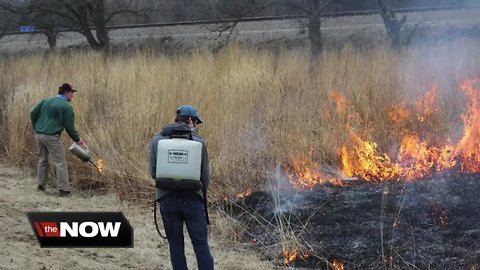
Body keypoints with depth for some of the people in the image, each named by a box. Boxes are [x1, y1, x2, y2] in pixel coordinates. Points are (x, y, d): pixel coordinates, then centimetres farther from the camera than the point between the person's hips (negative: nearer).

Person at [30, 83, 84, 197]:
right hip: (52, 137, -7)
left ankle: (41, 185, 24)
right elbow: (69, 127, -6)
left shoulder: (46, 101, 11)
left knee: (42, 160, 21)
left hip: (39, 135, 7)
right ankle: (63, 189, -4)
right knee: (60, 163, -1)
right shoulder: (67, 107, -6)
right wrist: (77, 139, 8)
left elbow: (33, 113, 10)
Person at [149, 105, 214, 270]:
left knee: (175, 244, 10)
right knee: (201, 244, 5)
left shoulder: (157, 140, -1)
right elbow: (205, 176, 0)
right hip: (192, 199, -1)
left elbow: (153, 173, 1)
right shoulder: (198, 141, -5)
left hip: (167, 199, 2)